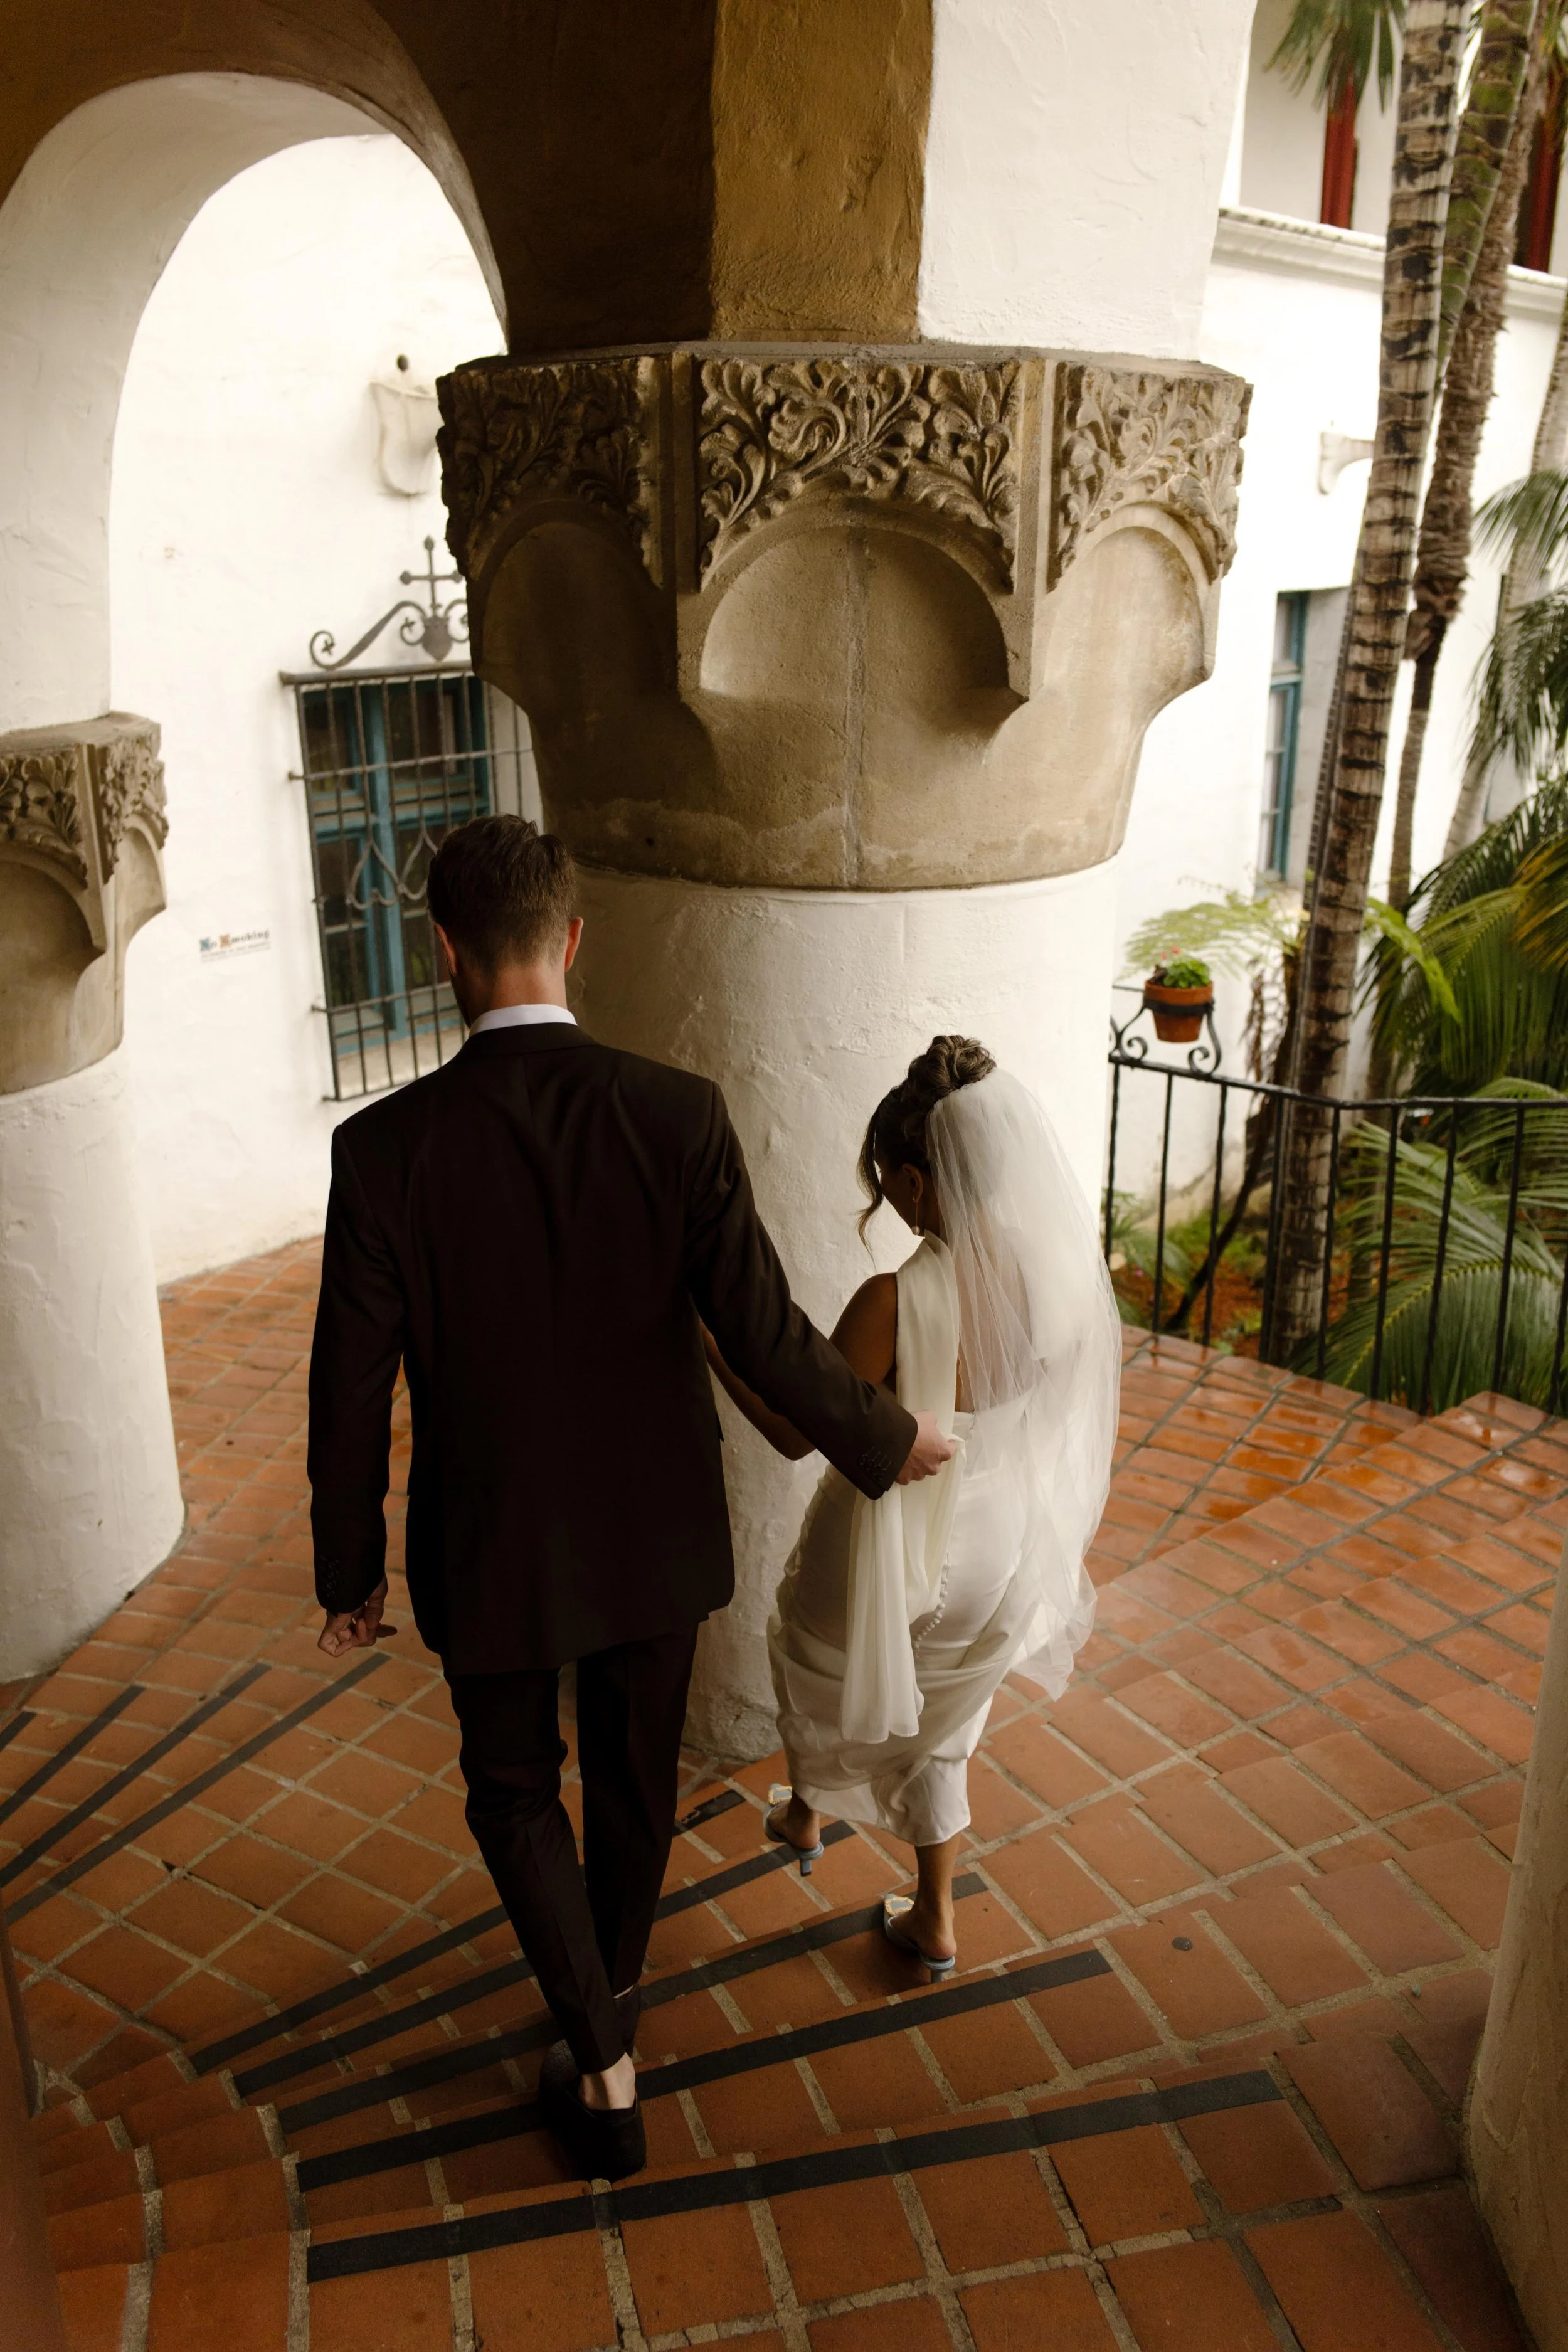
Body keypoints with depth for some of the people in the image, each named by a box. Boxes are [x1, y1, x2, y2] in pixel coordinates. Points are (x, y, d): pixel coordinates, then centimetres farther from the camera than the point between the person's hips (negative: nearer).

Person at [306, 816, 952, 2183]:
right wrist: (887, 1442, 3)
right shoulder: (681, 1116, -19)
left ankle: (603, 2068, 26)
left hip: (489, 1551, -2)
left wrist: (350, 1571, 3)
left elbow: (353, 1393, -14)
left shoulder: (385, 1148, -21)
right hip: (653, 1533, 2)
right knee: (636, 1773, 27)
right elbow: (765, 1335, -16)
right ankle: (618, 1979, 53)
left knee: (514, 1788, 24)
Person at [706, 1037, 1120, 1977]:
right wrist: (1064, 1539, 15)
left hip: (894, 1560, -4)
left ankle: (806, 1815, 59)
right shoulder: (1075, 1273, -16)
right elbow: (1096, 1425, -1)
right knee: (944, 1724, 30)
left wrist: (712, 1348, -7)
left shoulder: (895, 1305, -33)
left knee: (814, 1655, 31)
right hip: (1003, 1556, 4)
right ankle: (935, 1921, 46)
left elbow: (795, 1431, -18)